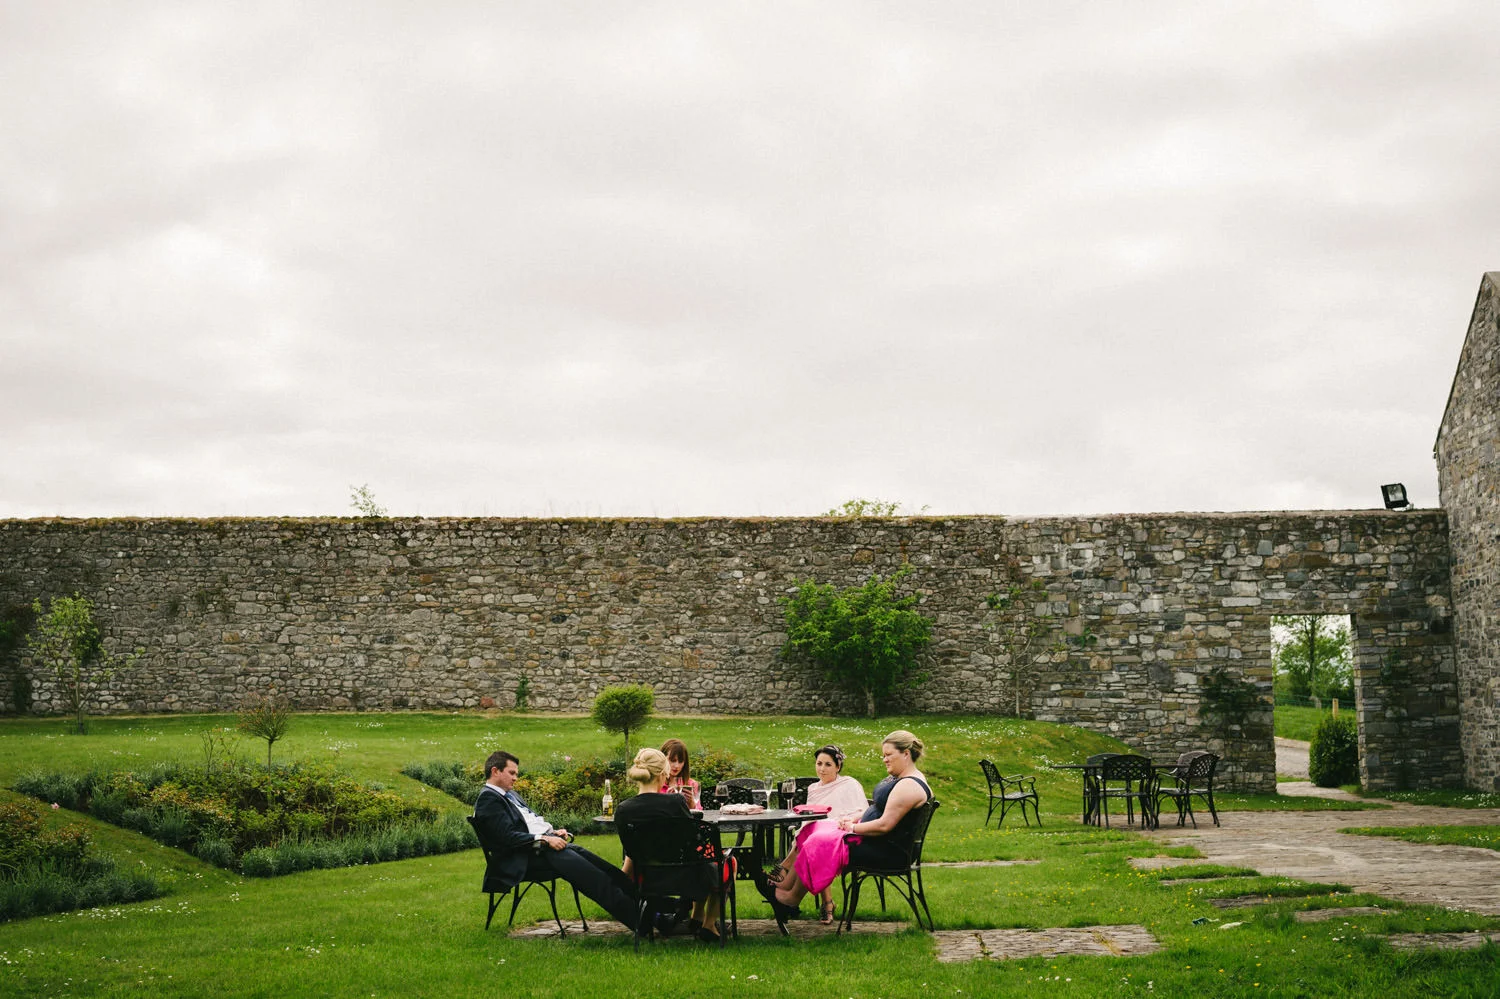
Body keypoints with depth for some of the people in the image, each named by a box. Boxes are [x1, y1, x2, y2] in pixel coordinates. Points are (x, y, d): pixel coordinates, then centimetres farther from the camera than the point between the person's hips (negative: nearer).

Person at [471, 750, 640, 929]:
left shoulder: (510, 794, 21)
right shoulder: (488, 799, -8)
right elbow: (508, 837, -18)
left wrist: (553, 832, 6)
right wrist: (545, 840, -20)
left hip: (546, 841, 10)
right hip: (529, 856, -10)